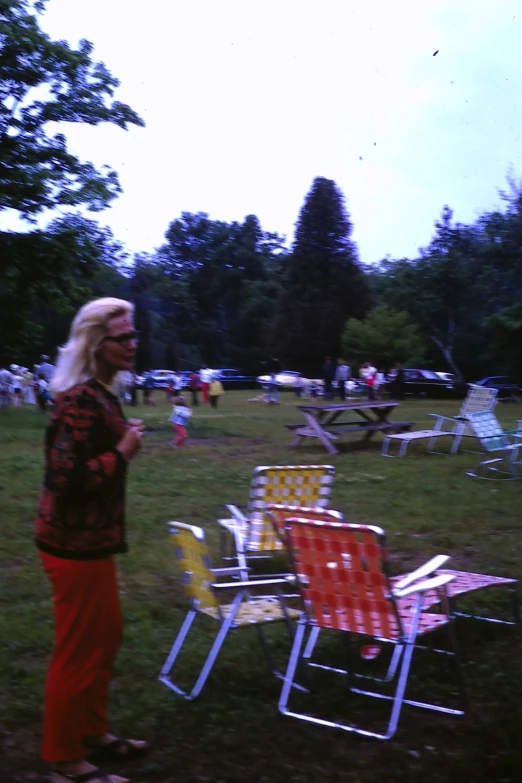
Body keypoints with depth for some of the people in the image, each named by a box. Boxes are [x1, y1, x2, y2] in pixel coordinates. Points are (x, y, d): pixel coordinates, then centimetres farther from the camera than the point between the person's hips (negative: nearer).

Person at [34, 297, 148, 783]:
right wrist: (123, 453, -20)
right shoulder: (82, 400, -22)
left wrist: (123, 443, 10)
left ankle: (91, 735, 38)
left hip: (89, 540, 10)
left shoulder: (98, 394, 10)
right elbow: (67, 476, -28)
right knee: (78, 651, 4)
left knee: (106, 637, 21)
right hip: (75, 545, -10)